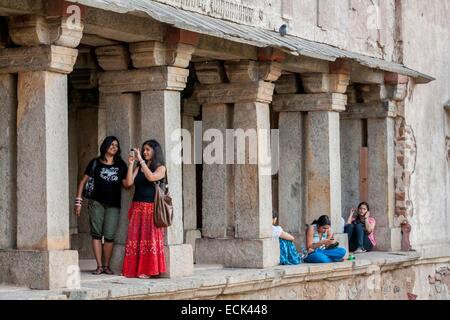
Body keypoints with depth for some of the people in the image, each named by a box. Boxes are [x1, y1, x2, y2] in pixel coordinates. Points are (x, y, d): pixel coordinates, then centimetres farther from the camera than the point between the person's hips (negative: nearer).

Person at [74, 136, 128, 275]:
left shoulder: (121, 165, 12)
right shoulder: (95, 163, 8)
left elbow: (126, 184, 6)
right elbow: (83, 182, 9)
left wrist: (131, 167, -8)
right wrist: (78, 201, 3)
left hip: (113, 205, 1)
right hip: (96, 202, -1)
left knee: (109, 236, -5)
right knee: (96, 234, -4)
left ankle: (106, 266, 7)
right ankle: (99, 266, 0)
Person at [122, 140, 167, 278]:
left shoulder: (160, 168, 4)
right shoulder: (138, 168, 16)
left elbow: (151, 177, -17)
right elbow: (129, 182, 2)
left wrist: (141, 160, -13)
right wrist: (131, 164, 0)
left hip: (152, 208, -4)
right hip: (137, 207, 4)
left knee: (149, 238, -8)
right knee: (134, 238, -2)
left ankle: (148, 270, -6)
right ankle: (134, 269, 0)